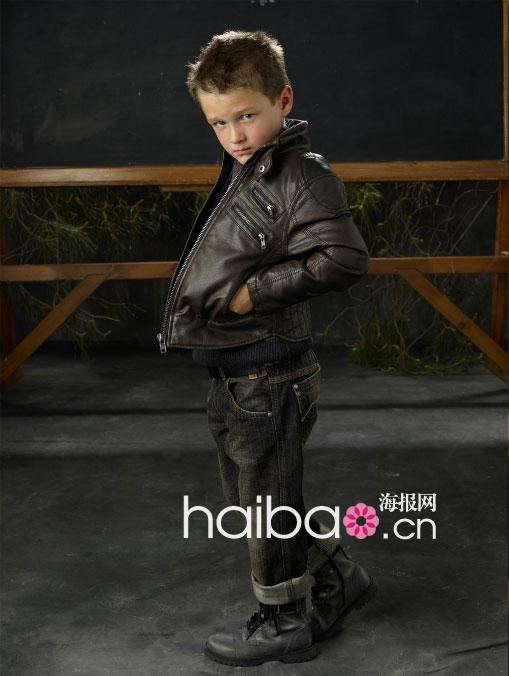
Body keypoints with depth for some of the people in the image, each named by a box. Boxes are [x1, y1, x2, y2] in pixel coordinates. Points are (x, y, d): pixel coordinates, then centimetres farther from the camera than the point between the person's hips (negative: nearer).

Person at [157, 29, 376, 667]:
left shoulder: (301, 176, -17)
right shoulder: (245, 171, 11)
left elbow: (343, 259, -26)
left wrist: (255, 291, -23)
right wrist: (200, 299, 7)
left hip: (266, 374, -10)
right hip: (233, 371, 10)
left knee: (267, 502, 6)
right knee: (250, 493, 21)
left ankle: (282, 624, 27)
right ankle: (338, 579, 38)